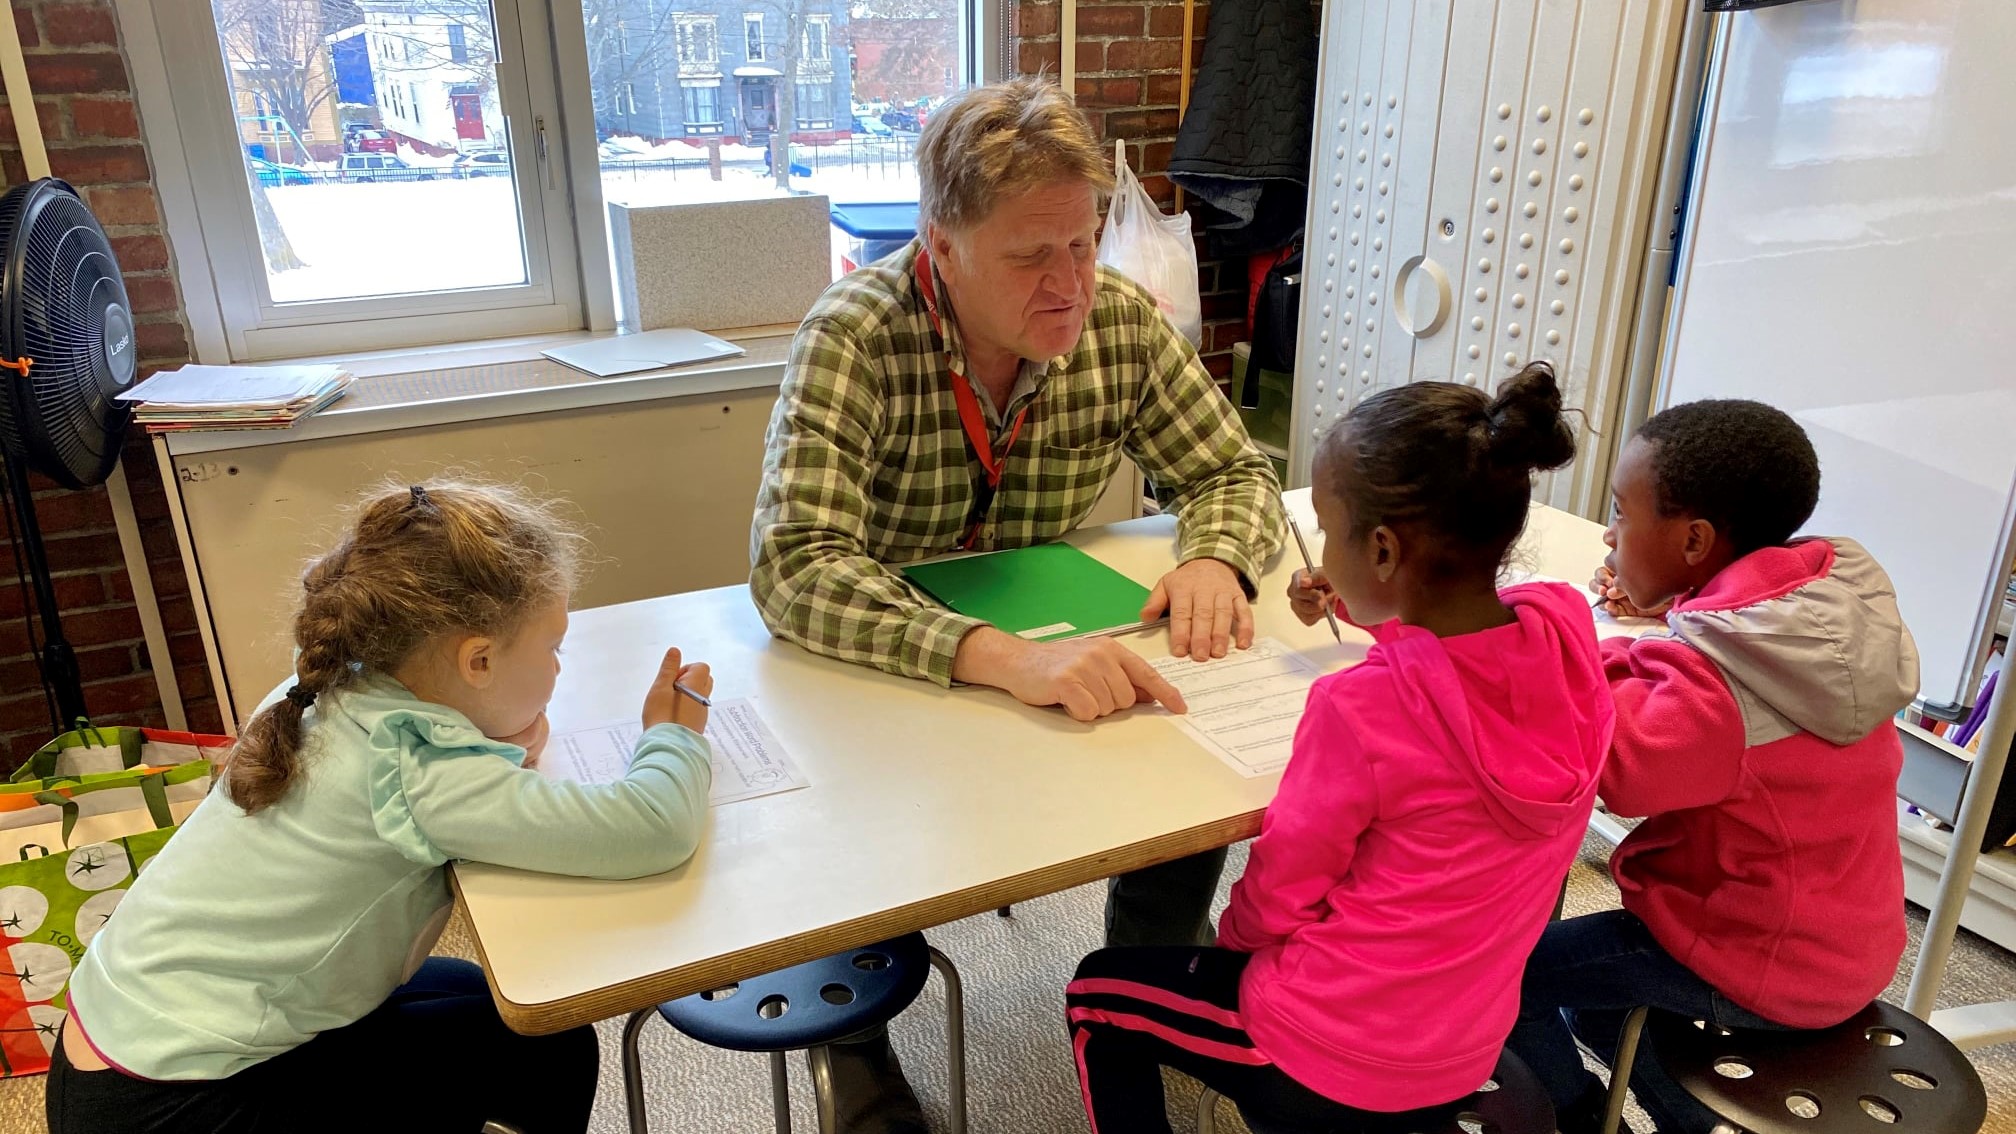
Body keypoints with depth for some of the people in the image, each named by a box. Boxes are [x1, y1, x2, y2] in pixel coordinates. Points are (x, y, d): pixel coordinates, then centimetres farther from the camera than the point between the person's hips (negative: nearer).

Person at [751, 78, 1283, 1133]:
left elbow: (1233, 471, -2)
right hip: (873, 668, -3)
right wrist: (1000, 656, -49)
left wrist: (1214, 557, -26)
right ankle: (855, 1044, 7)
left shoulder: (1120, 321, -11)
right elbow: (795, 569, -35)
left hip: (1051, 648, 4)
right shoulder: (854, 339, -25)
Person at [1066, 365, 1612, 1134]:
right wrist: (1373, 613, 4)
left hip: (1332, 1070, -6)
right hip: (1469, 1056, 7)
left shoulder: (1360, 710, -31)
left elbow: (1280, 896, -16)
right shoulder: (1568, 629, -15)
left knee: (1097, 995, 19)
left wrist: (1230, 941, 4)